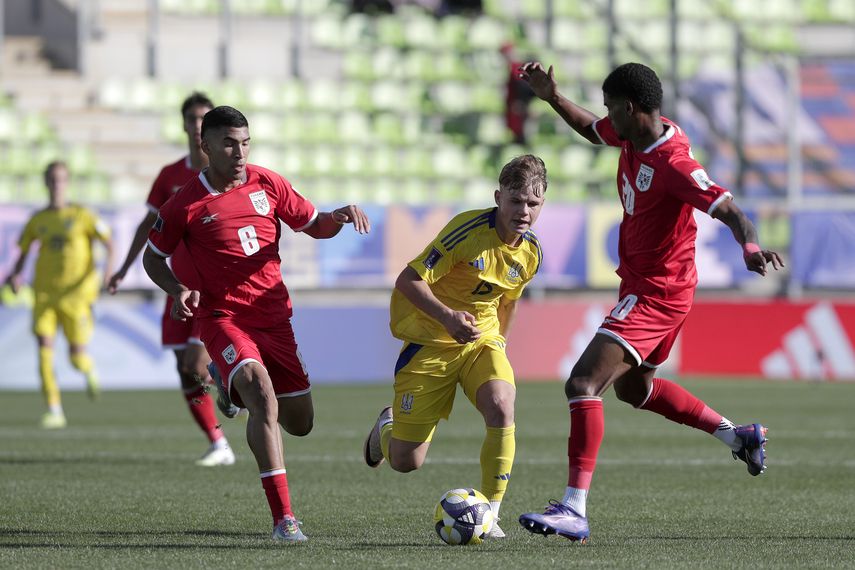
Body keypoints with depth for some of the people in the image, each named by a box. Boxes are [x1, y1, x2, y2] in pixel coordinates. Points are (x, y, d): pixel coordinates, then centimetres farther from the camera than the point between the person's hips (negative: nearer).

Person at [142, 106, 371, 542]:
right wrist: (178, 290, -13)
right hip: (223, 318, -5)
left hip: (274, 317, 5)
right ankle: (283, 518, -32)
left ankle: (237, 384, 46)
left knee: (300, 423, 11)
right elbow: (153, 258, 6)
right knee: (263, 395, -30)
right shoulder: (186, 205, -7)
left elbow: (313, 225, 14)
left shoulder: (268, 184, 3)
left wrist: (341, 216, -8)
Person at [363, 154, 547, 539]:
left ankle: (489, 512, -16)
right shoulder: (468, 230, -22)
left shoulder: (530, 253, -2)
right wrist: (448, 317, -32)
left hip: (482, 340, 4)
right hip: (430, 340, -4)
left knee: (501, 406, -29)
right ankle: (388, 427, 38)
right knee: (405, 462, -1)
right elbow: (408, 280, -20)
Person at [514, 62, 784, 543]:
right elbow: (593, 130, 23)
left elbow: (730, 210, -34)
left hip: (656, 294, -11)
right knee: (632, 387, 30)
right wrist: (553, 98, 9)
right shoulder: (634, 134, 1)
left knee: (583, 383, -21)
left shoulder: (673, 163, -27)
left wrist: (751, 247, -53)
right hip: (644, 284, 11)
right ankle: (738, 436, 40)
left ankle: (575, 511, -26)